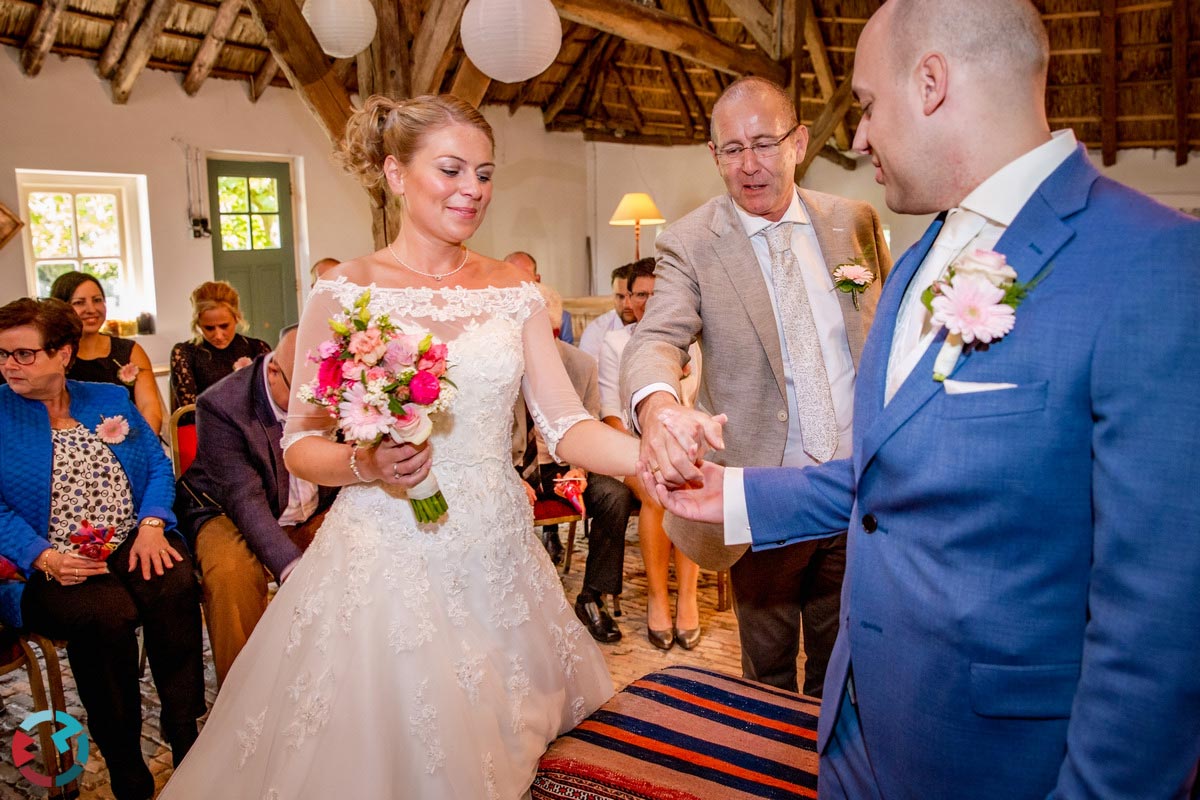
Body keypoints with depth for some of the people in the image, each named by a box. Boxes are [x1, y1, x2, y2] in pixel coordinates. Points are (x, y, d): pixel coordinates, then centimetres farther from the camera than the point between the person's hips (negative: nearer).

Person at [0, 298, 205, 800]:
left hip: (133, 544, 3)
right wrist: (45, 558, -18)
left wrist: (151, 525, -9)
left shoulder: (111, 399, 14)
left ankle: (185, 734, -13)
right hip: (51, 565, -2)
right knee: (108, 612, -32)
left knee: (175, 585, -29)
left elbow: (158, 464, 9)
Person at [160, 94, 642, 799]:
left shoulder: (515, 292, 2)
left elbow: (566, 425, -5)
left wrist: (654, 457, -22)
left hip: (498, 556, 3)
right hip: (385, 559, -2)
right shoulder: (345, 292, -5)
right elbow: (300, 445, -2)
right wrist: (366, 464, -22)